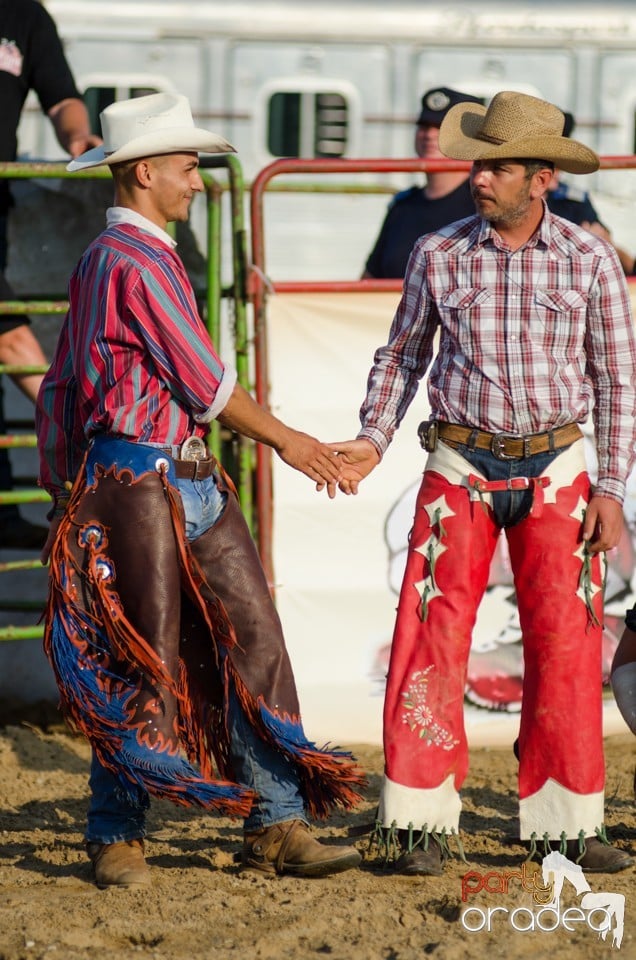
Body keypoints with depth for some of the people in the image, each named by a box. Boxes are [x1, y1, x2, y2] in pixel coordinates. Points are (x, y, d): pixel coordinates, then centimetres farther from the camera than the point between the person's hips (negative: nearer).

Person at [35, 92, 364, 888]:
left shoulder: (103, 258, 18)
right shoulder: (137, 261, -14)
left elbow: (60, 386, 21)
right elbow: (203, 381, -12)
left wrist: (61, 488, 23)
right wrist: (284, 438, 0)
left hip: (190, 481, 10)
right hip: (138, 484, -10)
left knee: (253, 640, 2)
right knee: (144, 664, -3)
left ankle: (276, 826, 2)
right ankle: (115, 840, 9)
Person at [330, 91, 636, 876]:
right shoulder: (437, 256, 1)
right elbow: (401, 356, 12)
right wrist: (371, 441, -1)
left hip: (554, 470, 0)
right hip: (461, 470, 0)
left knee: (565, 644, 0)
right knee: (431, 638, -6)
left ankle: (564, 824, 9)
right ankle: (421, 822, 1)